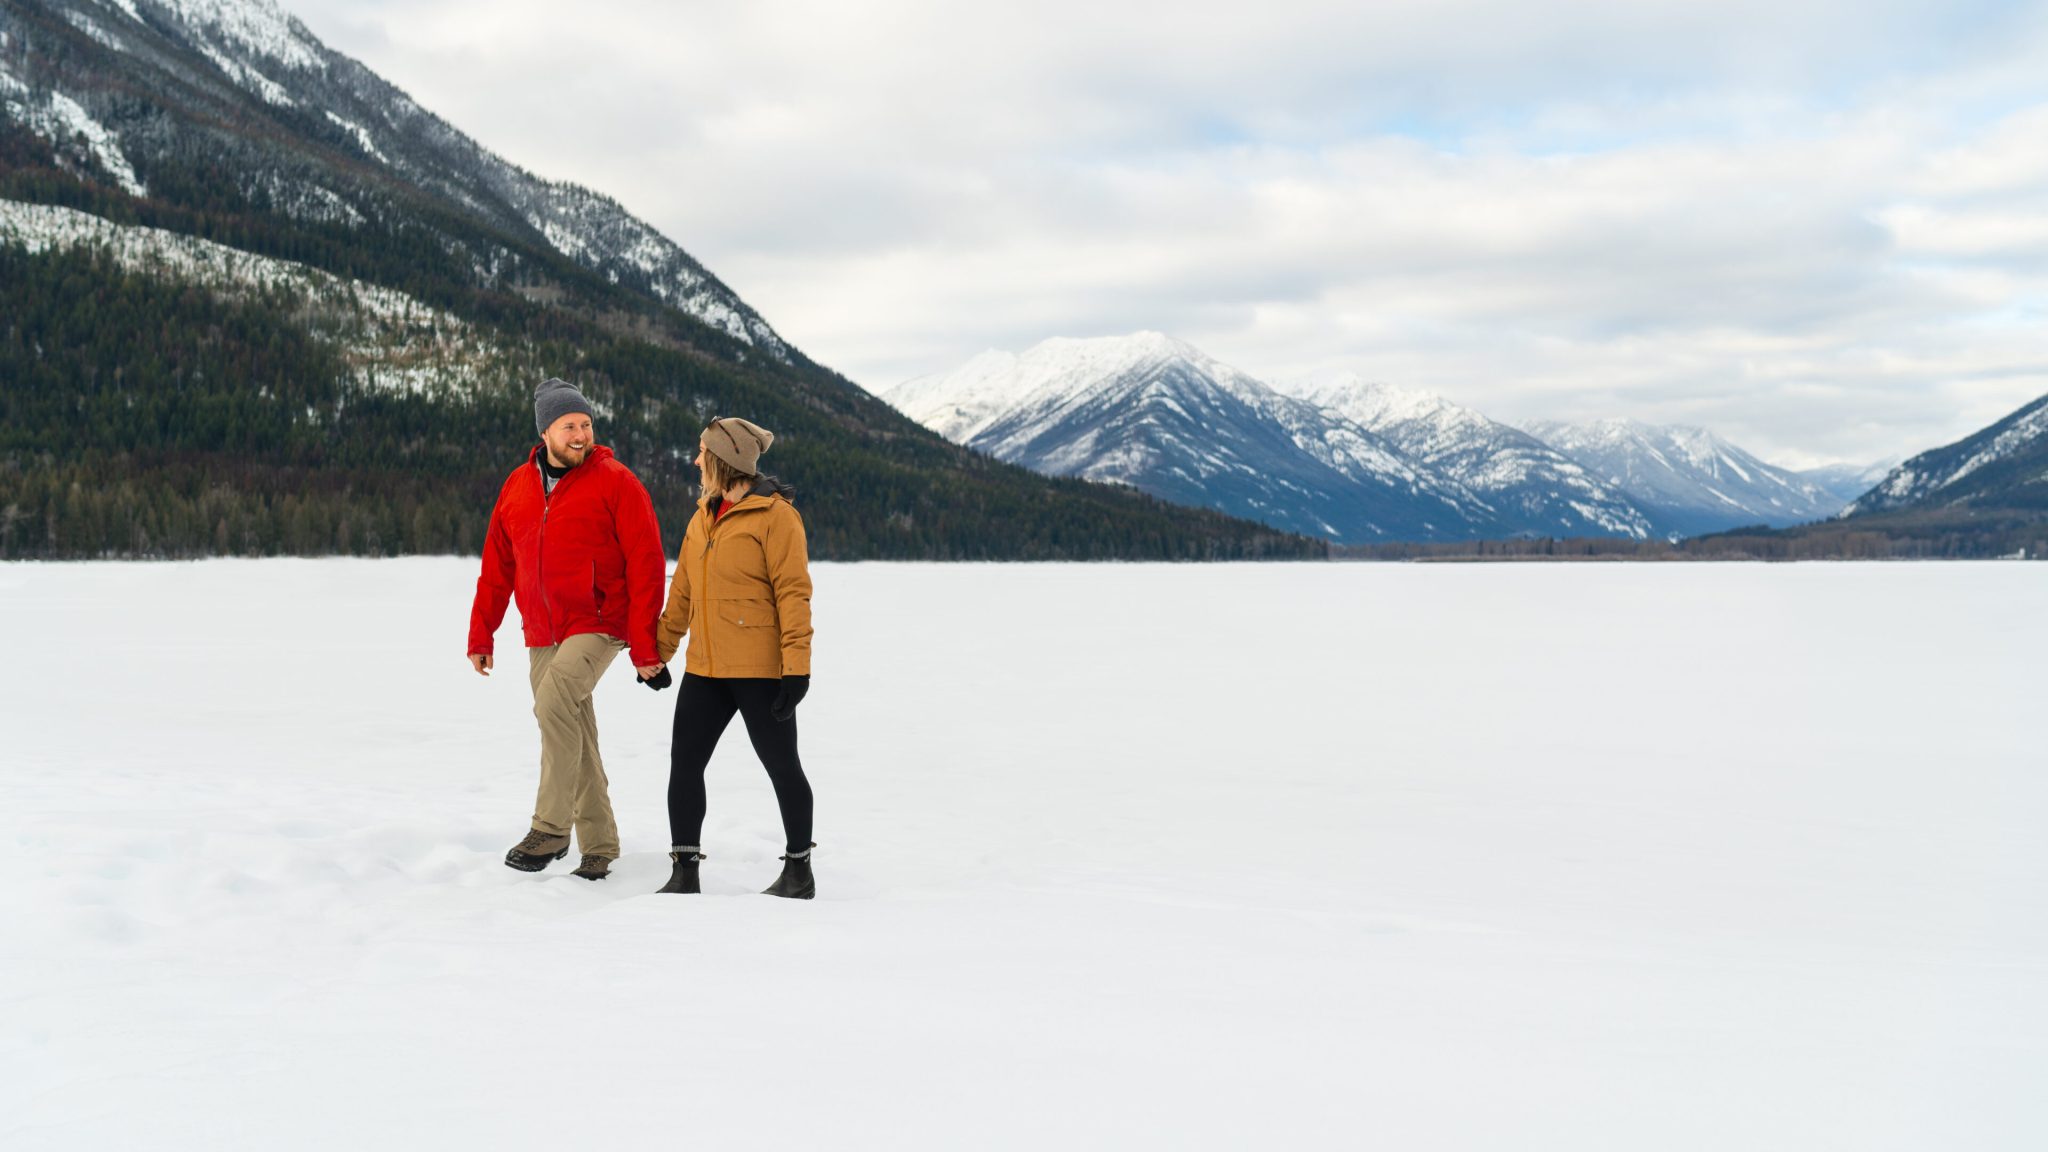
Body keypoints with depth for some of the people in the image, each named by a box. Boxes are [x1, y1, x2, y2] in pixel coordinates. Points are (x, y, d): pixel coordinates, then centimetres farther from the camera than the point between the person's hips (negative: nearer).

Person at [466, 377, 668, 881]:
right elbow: (497, 566, 15)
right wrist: (481, 634, 12)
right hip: (542, 636, 6)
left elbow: (645, 565, -10)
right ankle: (598, 846, 20)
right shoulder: (518, 486, 9)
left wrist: (645, 646, -14)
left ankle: (551, 829, -18)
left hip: (599, 626, -6)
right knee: (575, 739, 9)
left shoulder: (616, 482, -6)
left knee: (553, 703, -27)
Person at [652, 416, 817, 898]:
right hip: (704, 669, 7)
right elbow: (682, 593, 20)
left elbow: (793, 592, -14)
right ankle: (684, 871, 13)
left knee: (782, 766, 5)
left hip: (760, 671, -7)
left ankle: (798, 869, 19)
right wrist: (659, 652, 20)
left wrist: (796, 667, -19)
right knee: (683, 763, 4)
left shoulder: (774, 515, -10)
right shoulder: (702, 518, 14)